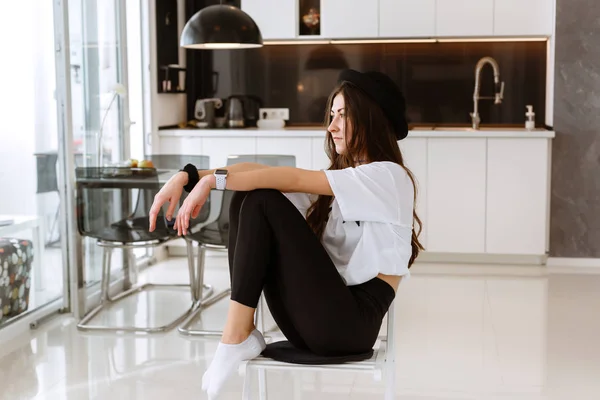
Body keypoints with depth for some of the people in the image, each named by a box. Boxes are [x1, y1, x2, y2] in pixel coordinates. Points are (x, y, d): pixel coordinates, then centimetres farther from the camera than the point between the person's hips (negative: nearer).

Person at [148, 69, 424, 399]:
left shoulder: (389, 176, -3)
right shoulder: (339, 179, 21)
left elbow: (293, 179, -15)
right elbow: (255, 170, 6)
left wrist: (214, 180, -15)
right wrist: (188, 177, -6)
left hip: (350, 320, -7)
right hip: (312, 321, 8)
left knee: (263, 201, -15)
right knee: (247, 197, -3)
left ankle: (237, 337, -17)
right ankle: (241, 332, -13)